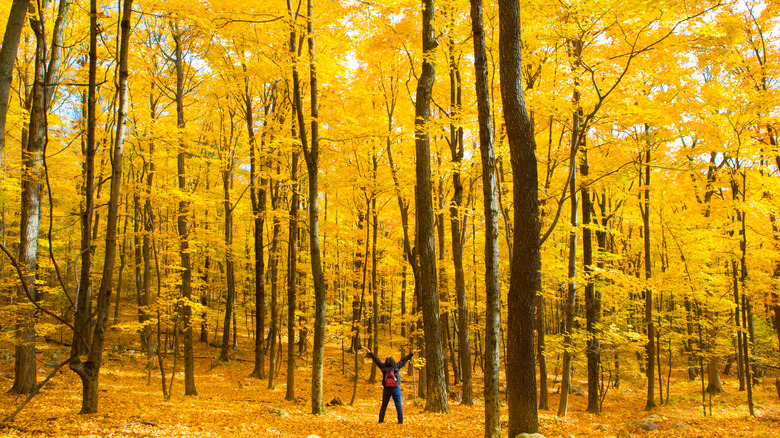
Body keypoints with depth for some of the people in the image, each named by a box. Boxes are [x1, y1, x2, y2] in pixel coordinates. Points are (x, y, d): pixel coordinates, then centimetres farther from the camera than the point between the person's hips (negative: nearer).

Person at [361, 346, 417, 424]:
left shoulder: (383, 367, -6)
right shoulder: (397, 366, -7)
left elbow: (376, 359, 1)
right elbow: (404, 360, 1)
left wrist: (369, 351, 8)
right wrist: (412, 353, 9)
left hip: (386, 389, 1)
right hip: (396, 389, -1)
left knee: (383, 406, 9)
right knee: (398, 406, 3)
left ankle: (381, 420, 10)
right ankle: (400, 421, 1)